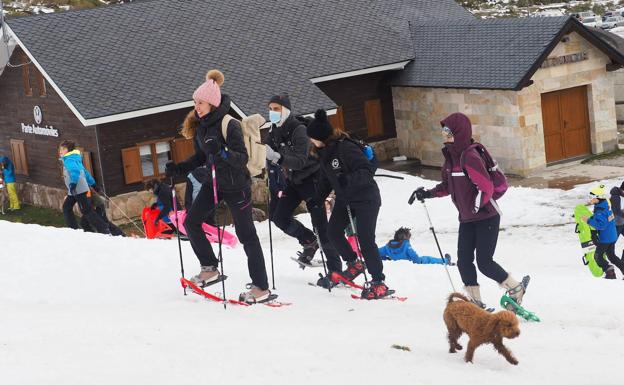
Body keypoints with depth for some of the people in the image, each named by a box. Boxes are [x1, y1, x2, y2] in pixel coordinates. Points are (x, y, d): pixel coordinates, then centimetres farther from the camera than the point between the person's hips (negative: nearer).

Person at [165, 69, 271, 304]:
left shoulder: (229, 125, -22)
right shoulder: (200, 126, 2)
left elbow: (243, 159, -26)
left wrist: (222, 152, -43)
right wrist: (179, 169, 3)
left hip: (236, 185, -8)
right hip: (214, 183, 8)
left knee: (246, 234, -4)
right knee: (191, 221, 4)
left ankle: (262, 288, 2)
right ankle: (210, 269, 16)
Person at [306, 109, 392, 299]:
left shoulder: (345, 148, -24)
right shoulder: (325, 151, 4)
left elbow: (368, 170, -26)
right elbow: (326, 178, 15)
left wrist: (349, 179, -39)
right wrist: (319, 198, 10)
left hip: (365, 198, -9)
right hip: (344, 198, 9)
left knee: (365, 239, -10)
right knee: (333, 232, 4)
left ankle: (379, 283, -4)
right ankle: (354, 263, 24)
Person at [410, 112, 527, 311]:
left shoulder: (470, 158, -22)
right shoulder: (451, 156, 6)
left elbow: (487, 187, -24)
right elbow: (448, 186, 17)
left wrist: (476, 206, -26)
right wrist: (428, 194, 7)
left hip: (486, 217, -9)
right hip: (467, 219, 9)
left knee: (484, 263, -7)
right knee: (464, 261, 4)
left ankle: (516, 289, 13)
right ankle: (476, 303, 14)